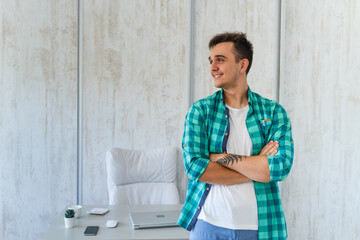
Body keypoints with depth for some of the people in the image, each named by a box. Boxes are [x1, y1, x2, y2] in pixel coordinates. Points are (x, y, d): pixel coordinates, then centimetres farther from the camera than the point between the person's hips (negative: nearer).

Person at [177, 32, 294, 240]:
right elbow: (194, 167, -13)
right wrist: (257, 167, -15)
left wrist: (221, 158, -16)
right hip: (208, 223, 0)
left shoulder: (274, 112, -2)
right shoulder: (200, 110, -2)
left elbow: (282, 167, -15)